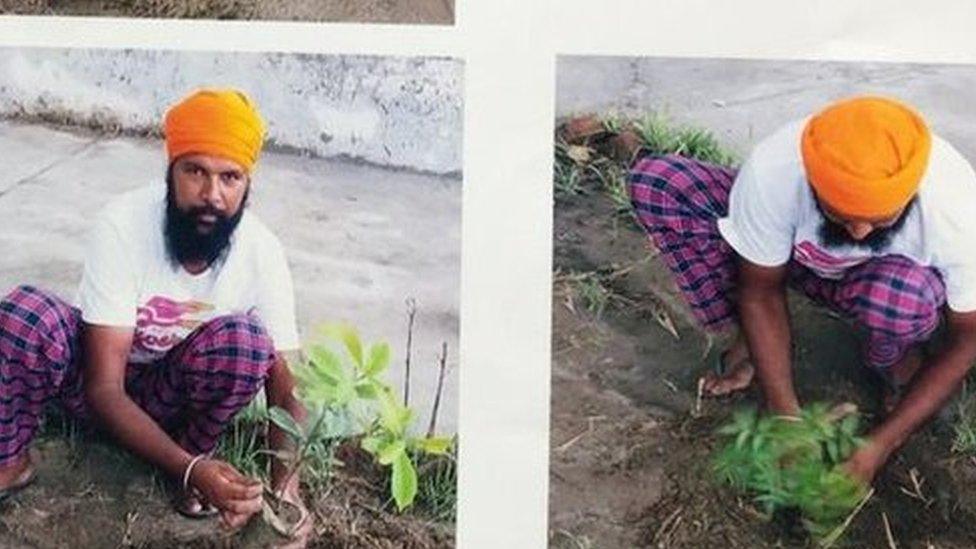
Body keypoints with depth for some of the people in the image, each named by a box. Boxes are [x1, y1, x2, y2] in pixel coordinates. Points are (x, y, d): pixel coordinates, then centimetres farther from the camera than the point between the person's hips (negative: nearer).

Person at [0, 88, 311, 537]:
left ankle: (196, 448, -3)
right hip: (98, 377, -1)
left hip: (171, 395, 1)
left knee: (245, 339, -32)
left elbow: (285, 390, -17)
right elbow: (105, 390, -30)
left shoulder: (261, 252, -22)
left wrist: (285, 488, -36)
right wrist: (190, 470, -44)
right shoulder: (121, 226, -29)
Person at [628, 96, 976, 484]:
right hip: (800, 259, 2)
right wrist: (785, 415, -23)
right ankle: (748, 339, -6)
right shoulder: (772, 171, -35)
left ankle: (894, 362, -4)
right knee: (653, 181, -23)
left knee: (903, 292, -42)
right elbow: (761, 291, -19)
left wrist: (881, 445, -25)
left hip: (891, 274, -1)